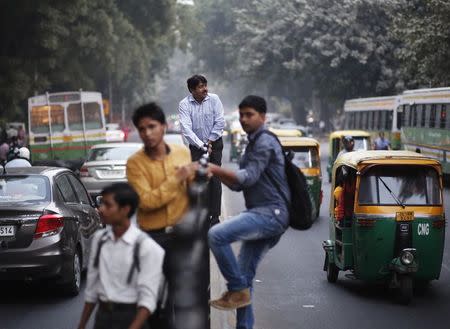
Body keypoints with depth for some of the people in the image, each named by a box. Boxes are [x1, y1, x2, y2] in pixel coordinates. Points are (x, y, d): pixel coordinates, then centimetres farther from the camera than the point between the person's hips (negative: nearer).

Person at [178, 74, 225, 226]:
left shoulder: (214, 99, -7)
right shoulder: (184, 104, -11)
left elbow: (220, 122, -7)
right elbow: (186, 129, -19)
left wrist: (209, 142, -9)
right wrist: (202, 146, -23)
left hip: (215, 143, 0)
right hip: (196, 145, 0)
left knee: (214, 180, -5)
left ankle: (215, 216, -2)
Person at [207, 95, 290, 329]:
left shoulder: (265, 143, -6)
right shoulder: (253, 145, 25)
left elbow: (248, 178, -16)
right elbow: (238, 184, 22)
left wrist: (215, 169, -18)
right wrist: (216, 173, 6)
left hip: (271, 213, -10)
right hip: (262, 215, 10)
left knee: (216, 235, -26)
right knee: (244, 277, 8)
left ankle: (237, 290, -15)